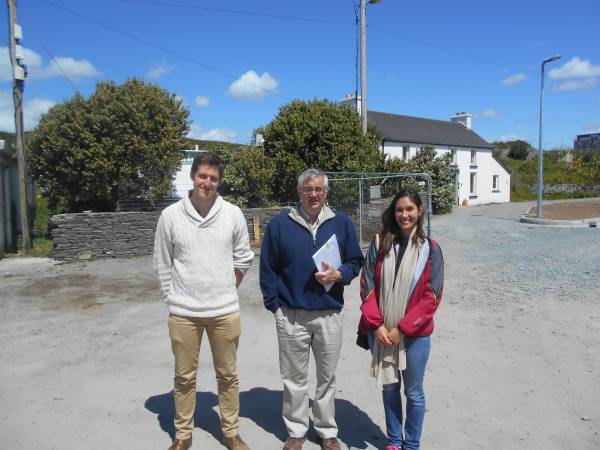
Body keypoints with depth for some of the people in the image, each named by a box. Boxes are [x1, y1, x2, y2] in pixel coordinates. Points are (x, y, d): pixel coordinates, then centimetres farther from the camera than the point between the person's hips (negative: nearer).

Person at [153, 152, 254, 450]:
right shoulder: (171, 215, -5)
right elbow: (162, 265, 4)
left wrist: (226, 291, 7)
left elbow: (242, 258, 8)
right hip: (183, 312, 0)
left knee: (227, 375, 15)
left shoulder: (233, 214, -4)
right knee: (184, 377, 15)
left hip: (225, 311, 1)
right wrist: (172, 299, 5)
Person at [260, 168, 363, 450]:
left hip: (330, 315, 1)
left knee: (327, 377, 15)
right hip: (291, 316, -1)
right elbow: (268, 268, 1)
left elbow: (355, 262, 7)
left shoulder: (342, 223, 1)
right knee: (294, 378, 13)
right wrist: (274, 305, -3)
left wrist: (338, 274, -14)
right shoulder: (279, 223, -2)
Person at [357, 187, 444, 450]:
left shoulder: (430, 249, -6)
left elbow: (432, 296, -9)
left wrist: (402, 329, -12)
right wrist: (376, 325, -10)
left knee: (413, 392, 13)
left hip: (415, 334, -2)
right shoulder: (379, 243, -2)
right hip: (380, 332, 2)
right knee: (389, 388, 18)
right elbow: (367, 286, -2)